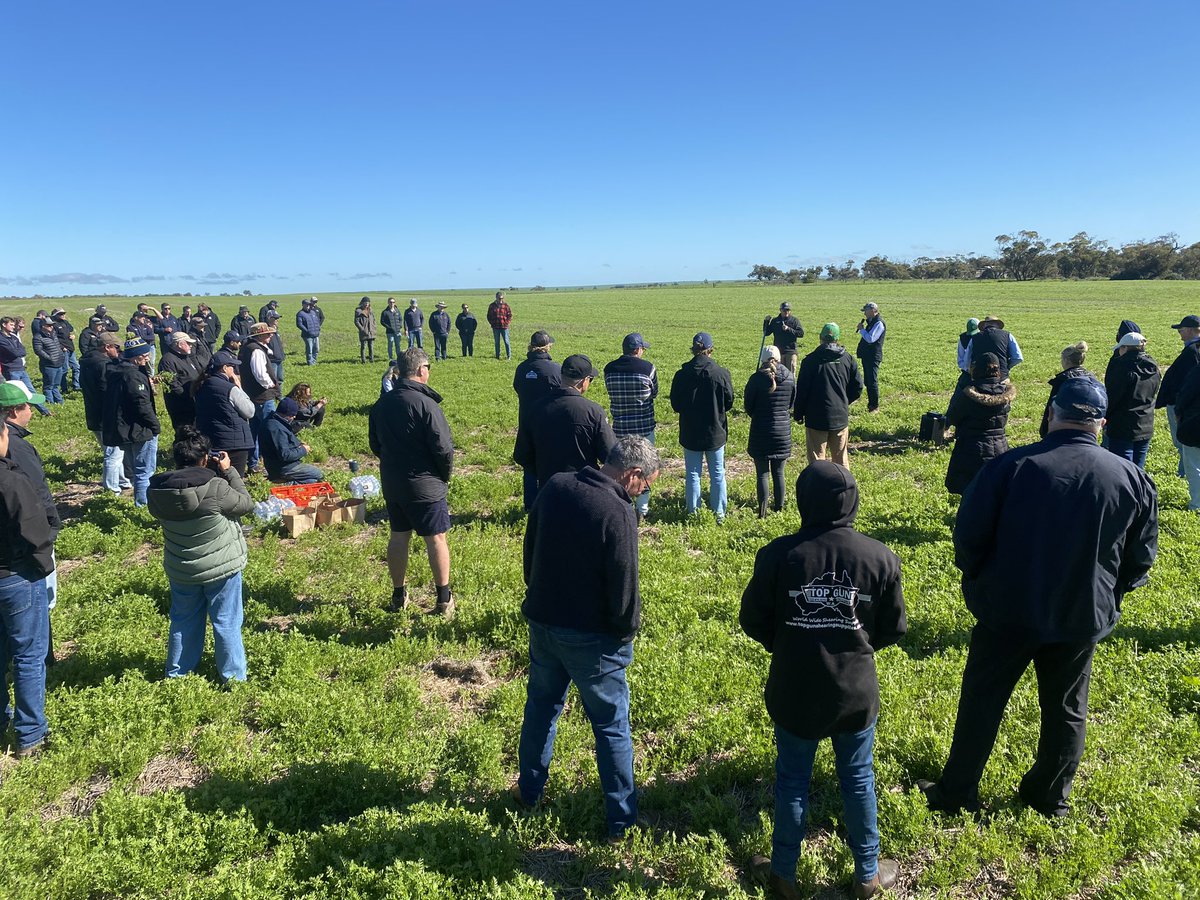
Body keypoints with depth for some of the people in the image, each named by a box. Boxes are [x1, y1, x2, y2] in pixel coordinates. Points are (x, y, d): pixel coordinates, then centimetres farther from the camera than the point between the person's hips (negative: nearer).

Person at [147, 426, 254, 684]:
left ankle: (177, 673, 35)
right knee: (226, 623, 11)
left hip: (180, 569, 4)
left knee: (183, 621, 22)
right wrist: (228, 471, -5)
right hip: (221, 566, -4)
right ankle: (233, 675, 23)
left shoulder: (156, 491, -11)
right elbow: (246, 504, -11)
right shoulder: (215, 488, -26)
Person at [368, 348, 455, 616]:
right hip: (425, 484, -6)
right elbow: (443, 447, -19)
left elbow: (375, 444, 12)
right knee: (436, 538, 4)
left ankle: (399, 596, 25)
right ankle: (444, 599, 10)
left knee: (399, 536, 15)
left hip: (391, 482, 6)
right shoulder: (425, 403, -19)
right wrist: (445, 474, -2)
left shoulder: (381, 403, 3)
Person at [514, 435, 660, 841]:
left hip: (541, 622, 6)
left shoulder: (555, 486, -4)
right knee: (612, 727, 11)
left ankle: (529, 790, 42)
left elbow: (530, 549, 7)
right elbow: (624, 587, -21)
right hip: (592, 638, -6)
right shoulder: (618, 513, -25)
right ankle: (621, 819, 23)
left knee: (541, 708, 25)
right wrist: (628, 631, -2)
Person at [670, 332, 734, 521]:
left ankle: (693, 511, 18)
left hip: (690, 434, 0)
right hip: (715, 433, 0)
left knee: (693, 474, 12)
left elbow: (675, 405, -3)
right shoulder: (721, 374, -14)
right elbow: (729, 403, -3)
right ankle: (719, 512, 21)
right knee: (717, 474, 13)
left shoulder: (681, 375, -11)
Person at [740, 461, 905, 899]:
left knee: (792, 780, 16)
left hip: (793, 693, -1)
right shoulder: (880, 558, -12)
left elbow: (752, 620, -7)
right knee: (858, 780, 19)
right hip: (856, 692, 1)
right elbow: (893, 628, -2)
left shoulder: (778, 554, -17)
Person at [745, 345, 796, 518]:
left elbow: (748, 406, -4)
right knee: (778, 473, 14)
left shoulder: (757, 378, -13)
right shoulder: (790, 378, -3)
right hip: (783, 430, 3)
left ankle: (762, 511, 4)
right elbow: (791, 403, 8)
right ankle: (779, 506, 23)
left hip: (761, 431, -3)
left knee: (762, 474, 3)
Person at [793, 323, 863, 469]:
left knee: (816, 459, 3)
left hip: (816, 418, -3)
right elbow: (857, 387, 4)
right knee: (841, 460, 15)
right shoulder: (848, 359, 1)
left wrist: (798, 414, 4)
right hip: (841, 417, 3)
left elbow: (801, 390, -7)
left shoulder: (810, 360, -9)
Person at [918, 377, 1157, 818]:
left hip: (1007, 612, -2)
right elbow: (1140, 557, 2)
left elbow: (968, 536, -13)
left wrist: (979, 581, 6)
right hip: (1083, 617, 3)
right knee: (1066, 709, 21)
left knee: (981, 702, 12)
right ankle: (1050, 796, 36)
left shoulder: (1010, 466, -18)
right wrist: (1106, 594, 18)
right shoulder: (1133, 479, -7)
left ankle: (956, 791, 24)